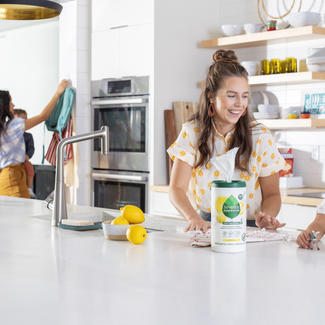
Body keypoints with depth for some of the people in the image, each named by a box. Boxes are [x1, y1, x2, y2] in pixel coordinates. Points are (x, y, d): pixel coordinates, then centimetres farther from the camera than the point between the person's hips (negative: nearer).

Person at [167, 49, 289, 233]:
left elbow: (272, 194, 4)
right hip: (205, 226, 0)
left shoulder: (260, 136, -1)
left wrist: (266, 217, -20)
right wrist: (194, 219, -26)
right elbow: (177, 188, -5)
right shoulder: (192, 132, 1)